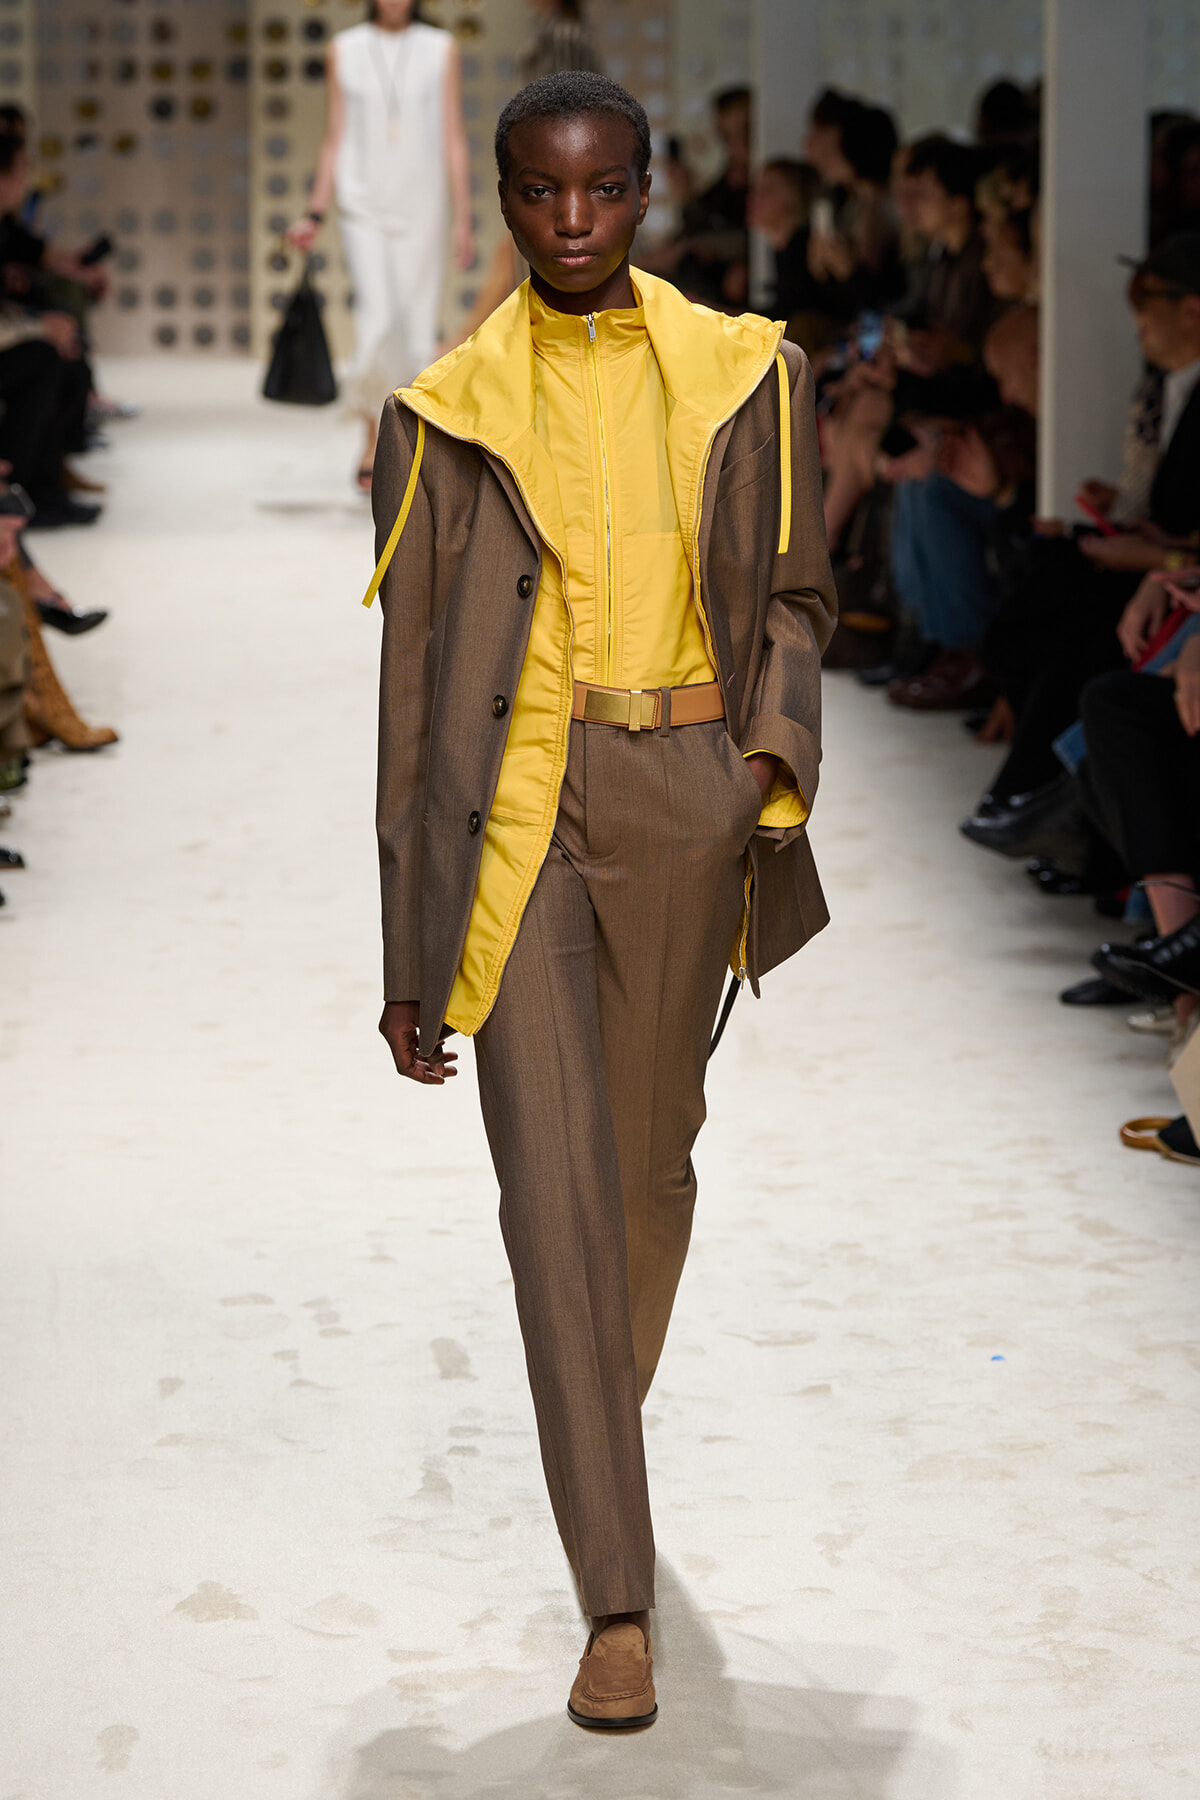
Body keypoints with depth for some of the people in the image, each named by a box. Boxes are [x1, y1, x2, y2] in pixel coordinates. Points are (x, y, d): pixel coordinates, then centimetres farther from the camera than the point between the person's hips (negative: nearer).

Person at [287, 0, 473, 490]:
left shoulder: (441, 50, 4)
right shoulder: (344, 50, 6)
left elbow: (454, 142, 4)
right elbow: (334, 141, 10)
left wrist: (463, 220, -1)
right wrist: (315, 215, 5)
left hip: (421, 208, 1)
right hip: (364, 206, -1)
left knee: (419, 332, 0)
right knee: (378, 317, -19)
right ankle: (372, 440, -5)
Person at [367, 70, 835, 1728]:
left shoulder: (742, 376, 6)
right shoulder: (444, 415, 3)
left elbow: (793, 593, 14)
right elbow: (412, 679, 4)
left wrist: (779, 746, -7)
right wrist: (408, 952, 3)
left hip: (689, 796, 2)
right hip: (515, 806, -2)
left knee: (652, 1155, 15)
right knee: (556, 1179, -11)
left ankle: (605, 1426, 45)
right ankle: (620, 1607, -11)